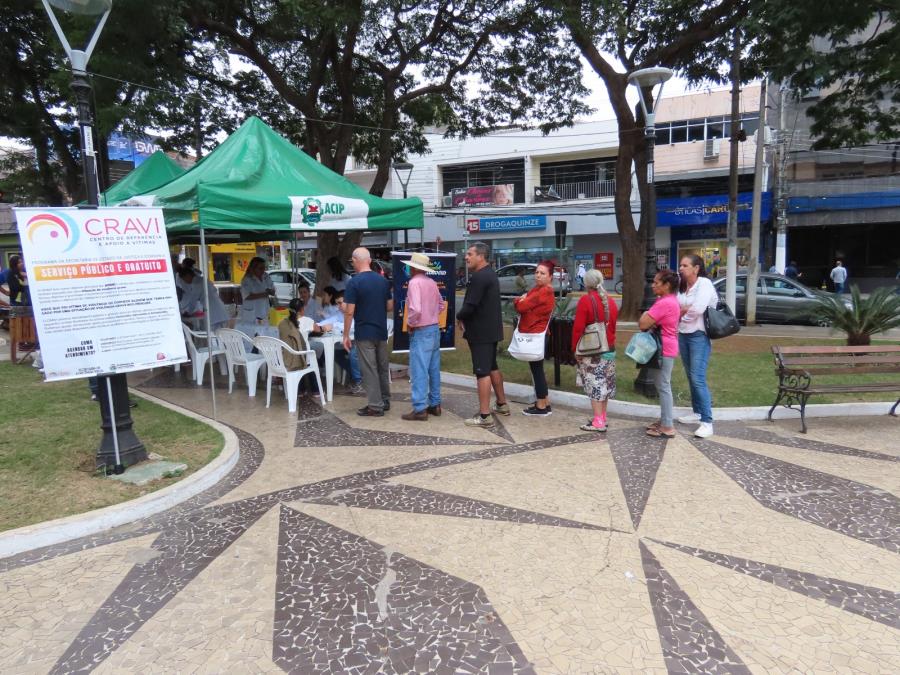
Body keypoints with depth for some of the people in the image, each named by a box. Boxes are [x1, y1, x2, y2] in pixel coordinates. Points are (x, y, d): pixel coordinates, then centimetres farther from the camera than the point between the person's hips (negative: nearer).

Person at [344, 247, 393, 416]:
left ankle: (375, 406, 3)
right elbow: (390, 306, 8)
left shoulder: (354, 282, -12)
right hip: (382, 332, 6)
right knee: (382, 368, 15)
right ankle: (385, 401, 25)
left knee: (370, 370, 0)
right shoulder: (383, 280, 4)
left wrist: (346, 335, -7)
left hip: (364, 333, -6)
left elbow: (349, 312, -14)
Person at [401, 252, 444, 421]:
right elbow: (441, 305, 18)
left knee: (419, 371, -5)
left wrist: (410, 323, -11)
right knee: (434, 369, 13)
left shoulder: (415, 282, -15)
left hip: (421, 332, -8)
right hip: (435, 329, 8)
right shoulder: (432, 282, 8)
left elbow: (415, 309, -27)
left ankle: (420, 409, -3)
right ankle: (435, 404, 21)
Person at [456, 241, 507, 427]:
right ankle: (502, 404, 33)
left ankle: (484, 416, -4)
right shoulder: (490, 274, 14)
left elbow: (470, 306, -25)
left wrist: (459, 318, -5)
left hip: (480, 331, -10)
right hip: (491, 329, 10)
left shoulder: (478, 277, -20)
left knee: (482, 371, -7)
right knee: (492, 367, 21)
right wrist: (465, 317, 6)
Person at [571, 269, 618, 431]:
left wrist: (575, 349, -8)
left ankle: (598, 422, -4)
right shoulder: (610, 301, 9)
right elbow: (613, 326, 15)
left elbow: (578, 328, -16)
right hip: (609, 349, 7)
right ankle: (602, 417, 21)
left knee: (594, 384, -4)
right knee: (604, 384, 13)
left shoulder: (585, 300, -13)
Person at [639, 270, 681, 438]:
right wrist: (649, 319, -8)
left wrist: (645, 315, -2)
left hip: (664, 349, -10)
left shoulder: (664, 303, -21)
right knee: (663, 386, 16)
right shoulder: (670, 300, 12)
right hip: (665, 347, 10)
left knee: (663, 387, -5)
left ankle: (667, 427, 0)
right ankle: (664, 420, 25)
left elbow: (643, 324, -23)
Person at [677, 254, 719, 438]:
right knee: (690, 377, 14)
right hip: (683, 334, 8)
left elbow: (697, 309, -22)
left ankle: (707, 422, -9)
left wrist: (681, 311, -6)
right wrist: (686, 310, -12)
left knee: (698, 378, -12)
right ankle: (697, 412, 26)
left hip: (699, 336, -8)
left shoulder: (704, 283, -11)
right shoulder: (681, 286, 11)